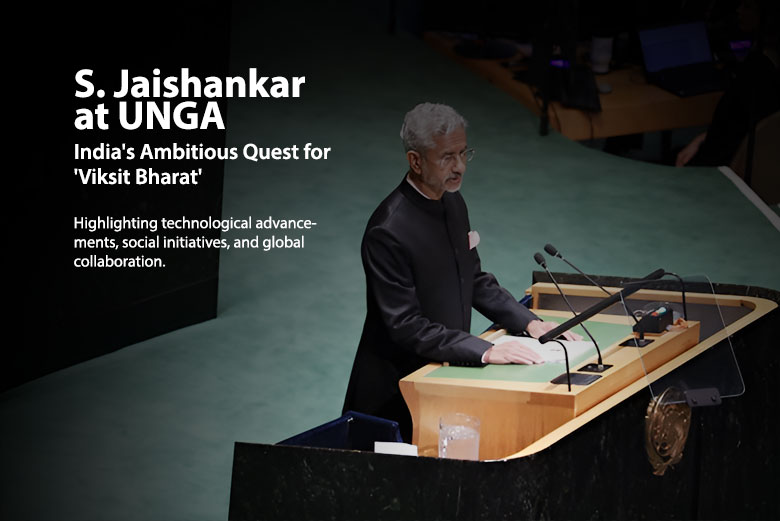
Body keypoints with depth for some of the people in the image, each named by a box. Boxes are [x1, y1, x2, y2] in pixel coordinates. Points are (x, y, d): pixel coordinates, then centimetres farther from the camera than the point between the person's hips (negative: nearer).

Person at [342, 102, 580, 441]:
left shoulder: (452, 203, 6)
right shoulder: (388, 232, -22)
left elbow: (475, 280, 19)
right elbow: (405, 325, -23)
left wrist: (529, 323, 6)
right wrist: (485, 352, -27)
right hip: (397, 396, -8)